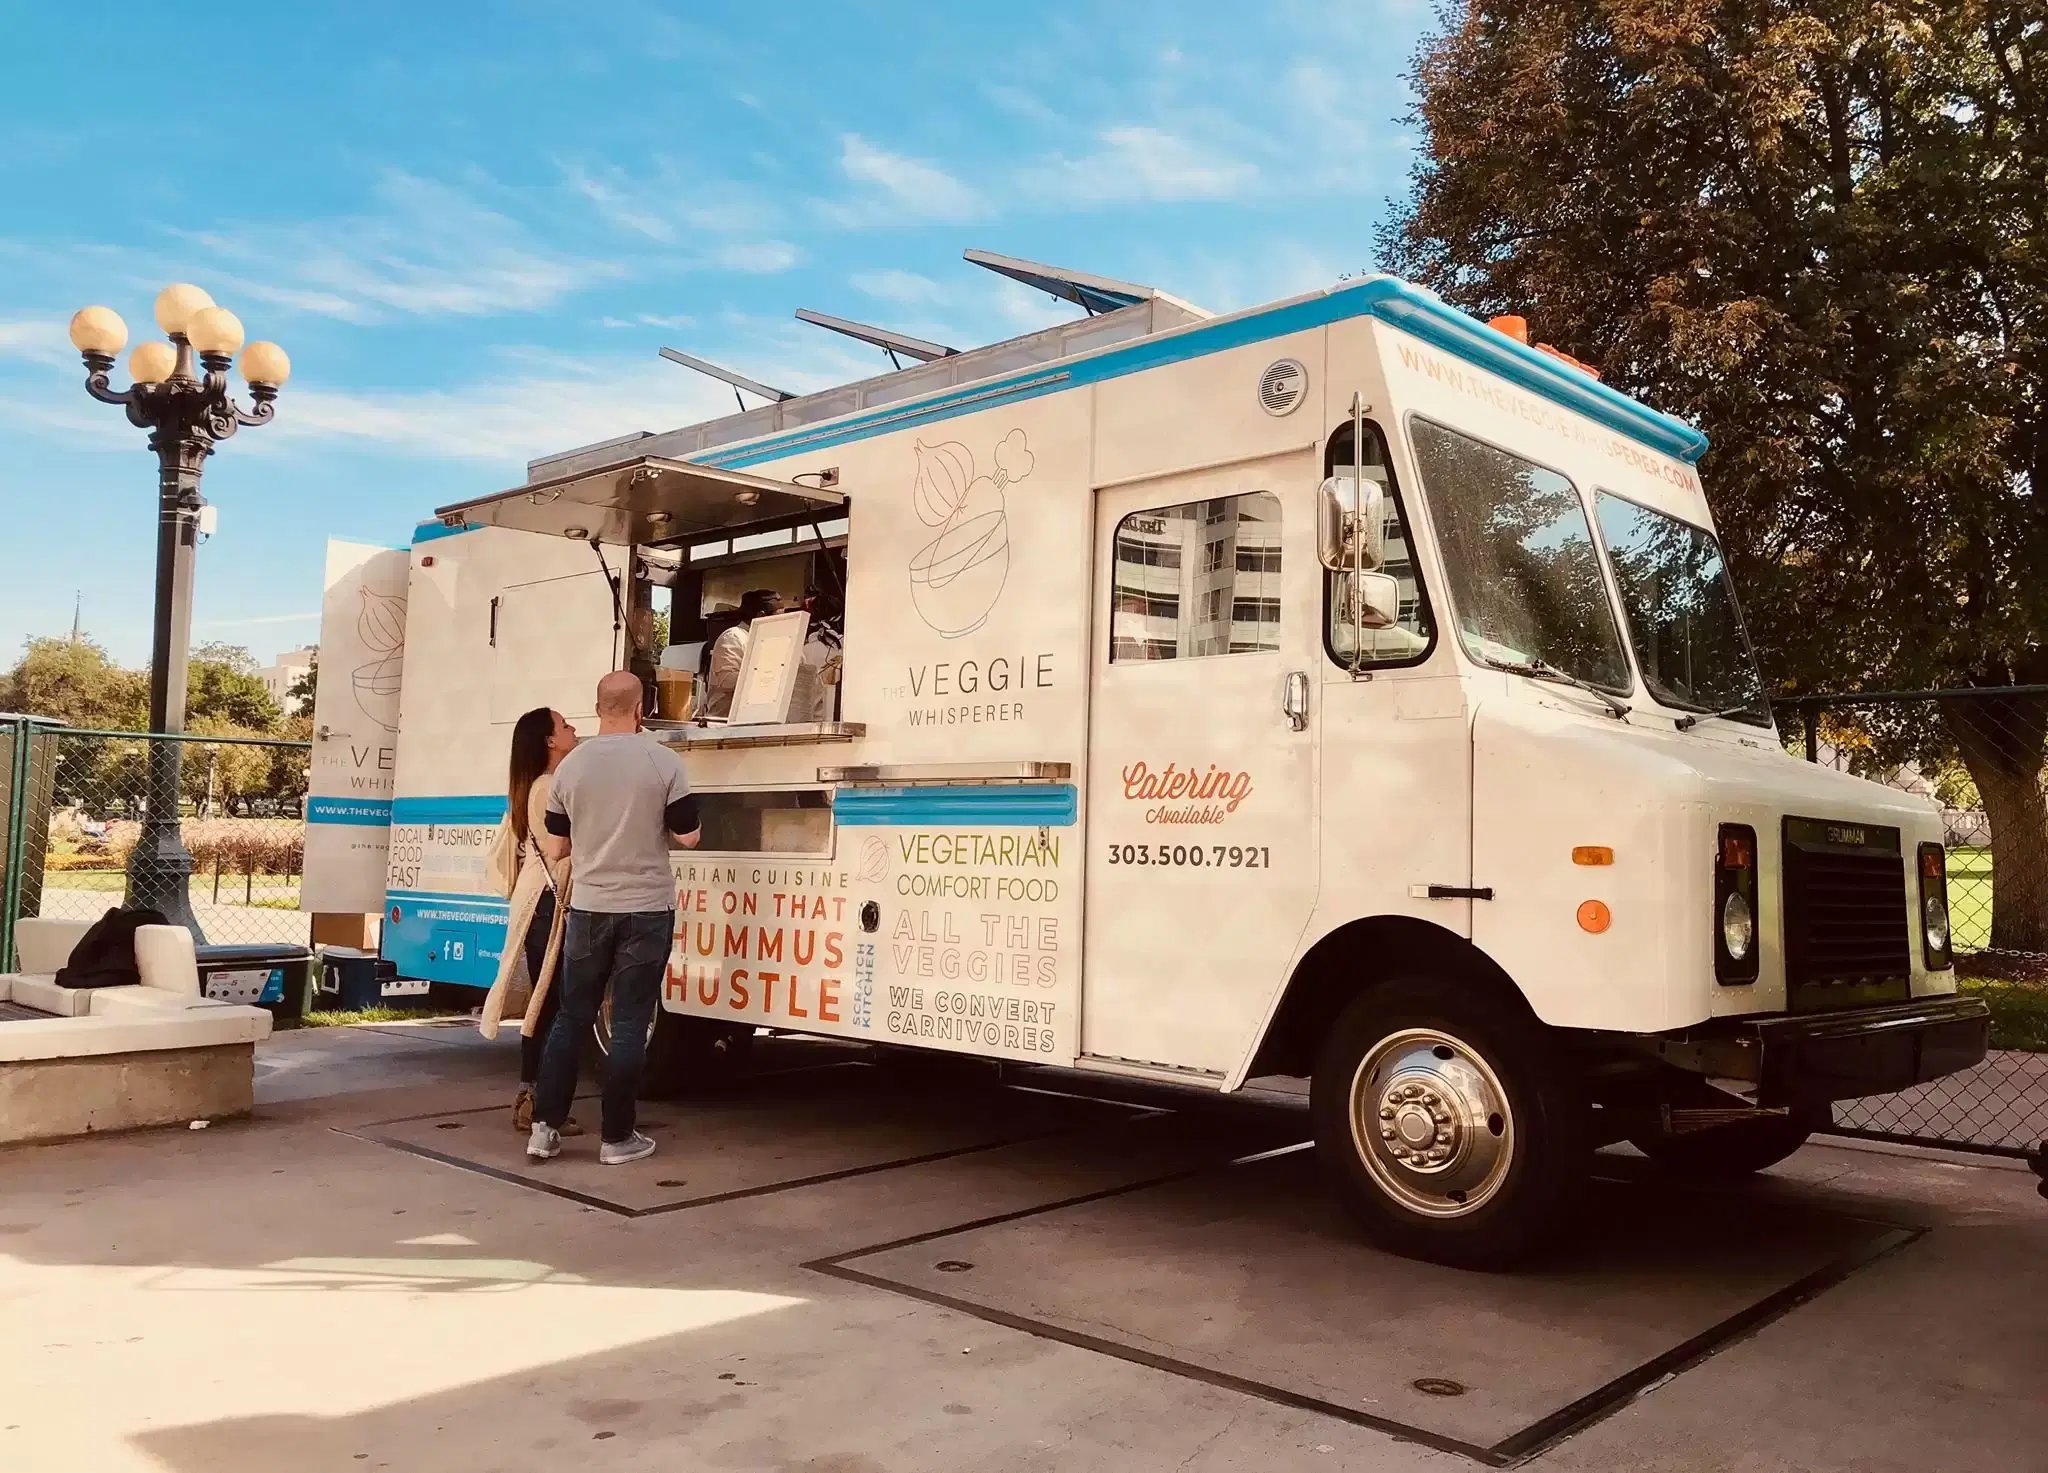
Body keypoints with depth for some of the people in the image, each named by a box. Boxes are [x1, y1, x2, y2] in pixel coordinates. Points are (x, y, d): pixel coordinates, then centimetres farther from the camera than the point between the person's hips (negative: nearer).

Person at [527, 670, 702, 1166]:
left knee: (572, 1017, 13)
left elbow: (556, 849, 5)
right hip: (647, 910, -2)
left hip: (589, 908, 3)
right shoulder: (664, 761, -9)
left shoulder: (570, 765, -1)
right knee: (630, 1023, 3)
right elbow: (688, 837, -6)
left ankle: (544, 1127, 13)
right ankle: (617, 1138, 8)